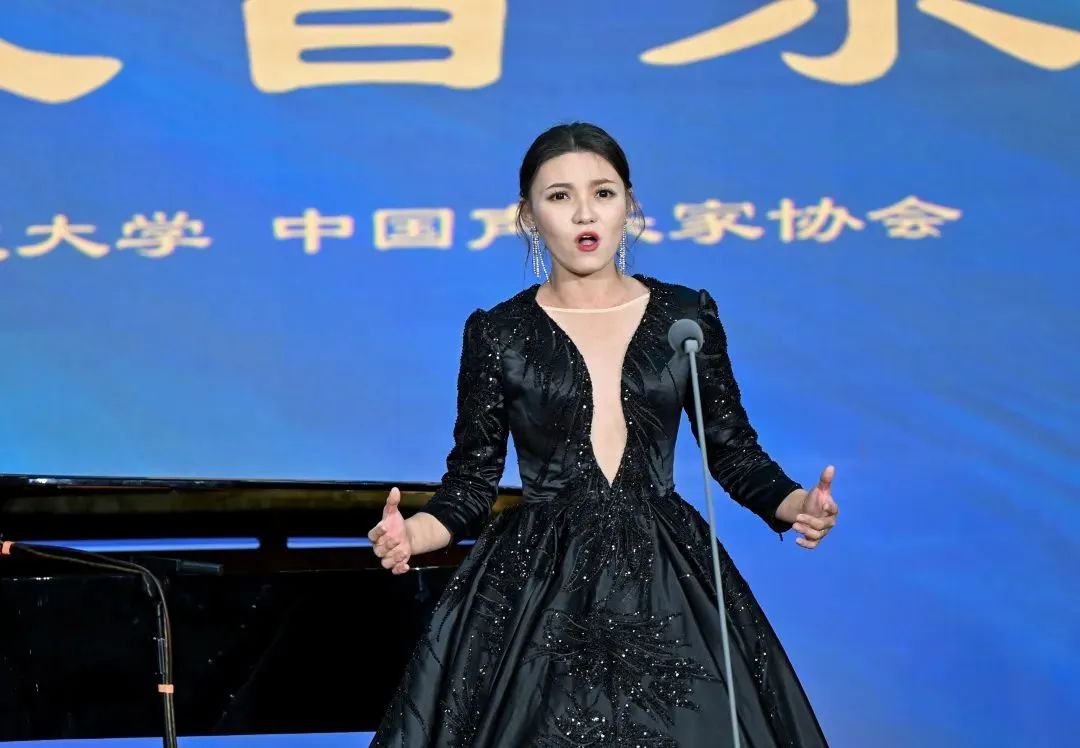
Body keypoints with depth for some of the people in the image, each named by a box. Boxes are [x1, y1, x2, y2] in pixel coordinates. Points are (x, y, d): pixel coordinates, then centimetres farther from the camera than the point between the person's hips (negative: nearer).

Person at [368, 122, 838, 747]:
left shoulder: (687, 315, 4)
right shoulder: (497, 335, 0)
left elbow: (733, 449, 8)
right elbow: (473, 479, 2)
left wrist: (795, 504, -12)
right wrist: (414, 533, -18)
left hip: (665, 580, 1)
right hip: (537, 588, -1)